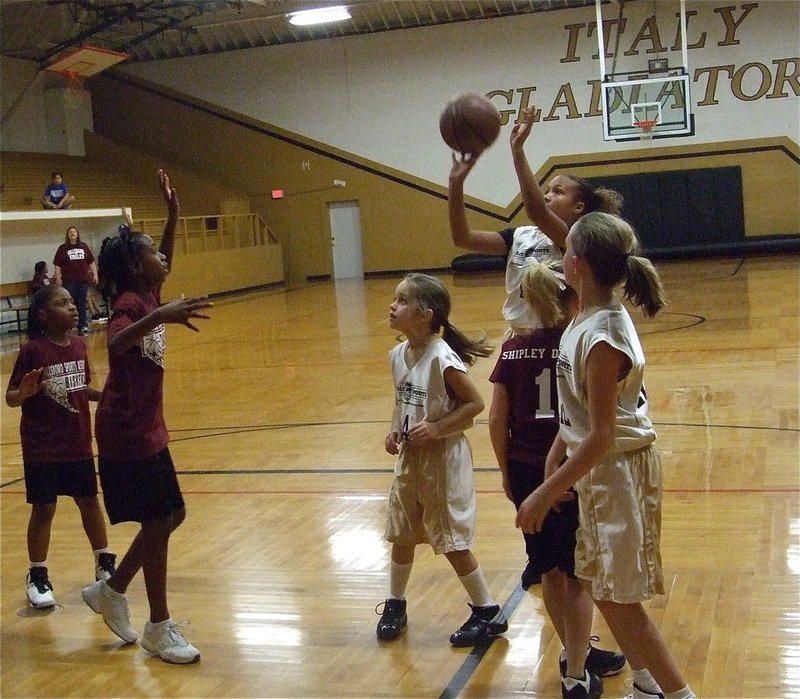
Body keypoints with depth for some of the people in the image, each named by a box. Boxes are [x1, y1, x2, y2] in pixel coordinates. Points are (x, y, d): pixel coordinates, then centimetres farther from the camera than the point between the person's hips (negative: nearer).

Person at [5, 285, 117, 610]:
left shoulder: (78, 345, 1)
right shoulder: (32, 350, -15)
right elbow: (11, 398, -13)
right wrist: (25, 392, -34)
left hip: (78, 443, 5)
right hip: (42, 448, -5)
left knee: (89, 501, 15)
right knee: (44, 509, 3)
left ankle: (104, 563, 30)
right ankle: (37, 577, 18)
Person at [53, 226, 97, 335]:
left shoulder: (84, 246, 9)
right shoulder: (62, 248, 3)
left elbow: (91, 262, 13)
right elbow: (57, 265, 2)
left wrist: (95, 275, 8)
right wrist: (57, 277, -7)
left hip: (83, 279, 2)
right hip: (69, 281, -2)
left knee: (82, 303, 7)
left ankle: (83, 326, 13)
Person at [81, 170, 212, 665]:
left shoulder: (146, 297, 8)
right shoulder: (129, 303, -17)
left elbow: (164, 267, 28)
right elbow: (115, 344, -39)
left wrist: (174, 215, 19)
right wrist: (159, 317, -54)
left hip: (147, 430, 9)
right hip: (126, 435, -9)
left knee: (169, 517, 15)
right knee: (158, 524, -1)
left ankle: (111, 591, 29)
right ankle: (160, 628, 12)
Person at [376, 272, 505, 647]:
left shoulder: (442, 358, -22)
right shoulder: (398, 355, 0)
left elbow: (475, 402, -16)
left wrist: (436, 427, -23)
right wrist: (395, 430, -3)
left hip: (443, 458, -7)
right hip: (410, 457, 7)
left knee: (452, 541, 2)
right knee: (401, 534, 17)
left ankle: (488, 612, 18)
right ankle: (395, 605, 35)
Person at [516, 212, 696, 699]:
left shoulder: (603, 338, -26)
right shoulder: (589, 318, 1)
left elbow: (602, 435, -25)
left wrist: (546, 493, -22)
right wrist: (557, 452, 12)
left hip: (617, 470, -9)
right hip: (599, 468, 9)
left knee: (620, 598, 2)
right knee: (599, 584, 20)